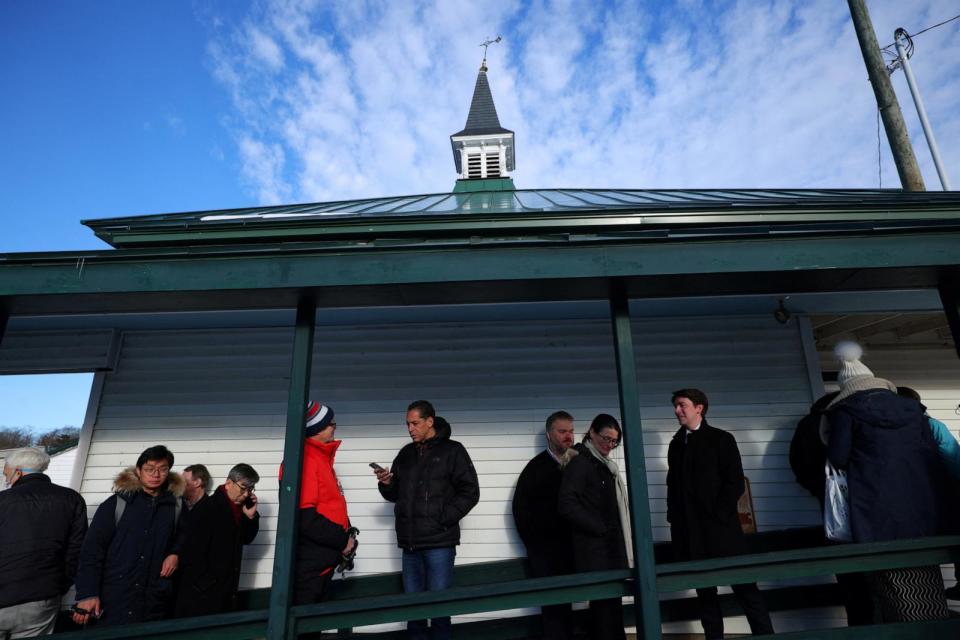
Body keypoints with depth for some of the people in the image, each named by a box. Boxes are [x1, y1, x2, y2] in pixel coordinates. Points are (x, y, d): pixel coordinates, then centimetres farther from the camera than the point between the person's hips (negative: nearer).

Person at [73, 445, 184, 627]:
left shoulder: (176, 506, 6)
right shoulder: (116, 504, -2)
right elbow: (92, 550, -4)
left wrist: (175, 553, -1)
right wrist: (88, 593, -11)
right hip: (114, 602, -2)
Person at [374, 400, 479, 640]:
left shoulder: (452, 450, -2)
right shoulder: (405, 454, 12)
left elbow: (470, 492, -6)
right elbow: (395, 495, 17)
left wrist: (443, 519, -13)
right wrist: (386, 484, -4)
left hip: (439, 542, -4)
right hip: (410, 543, 5)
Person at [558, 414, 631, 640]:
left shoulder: (605, 464, 13)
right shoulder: (580, 462, -13)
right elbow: (567, 505, -20)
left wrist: (621, 537, 9)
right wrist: (599, 527, -13)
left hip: (610, 544, 8)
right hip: (593, 546, -8)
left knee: (611, 601, 13)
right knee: (604, 602, -4)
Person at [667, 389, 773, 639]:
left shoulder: (721, 439, 0)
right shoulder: (675, 444, 12)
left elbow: (735, 483, -6)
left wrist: (717, 515, -12)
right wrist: (674, 519, 5)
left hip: (720, 528, -4)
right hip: (689, 532, 4)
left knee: (745, 588, 2)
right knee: (705, 593, 10)